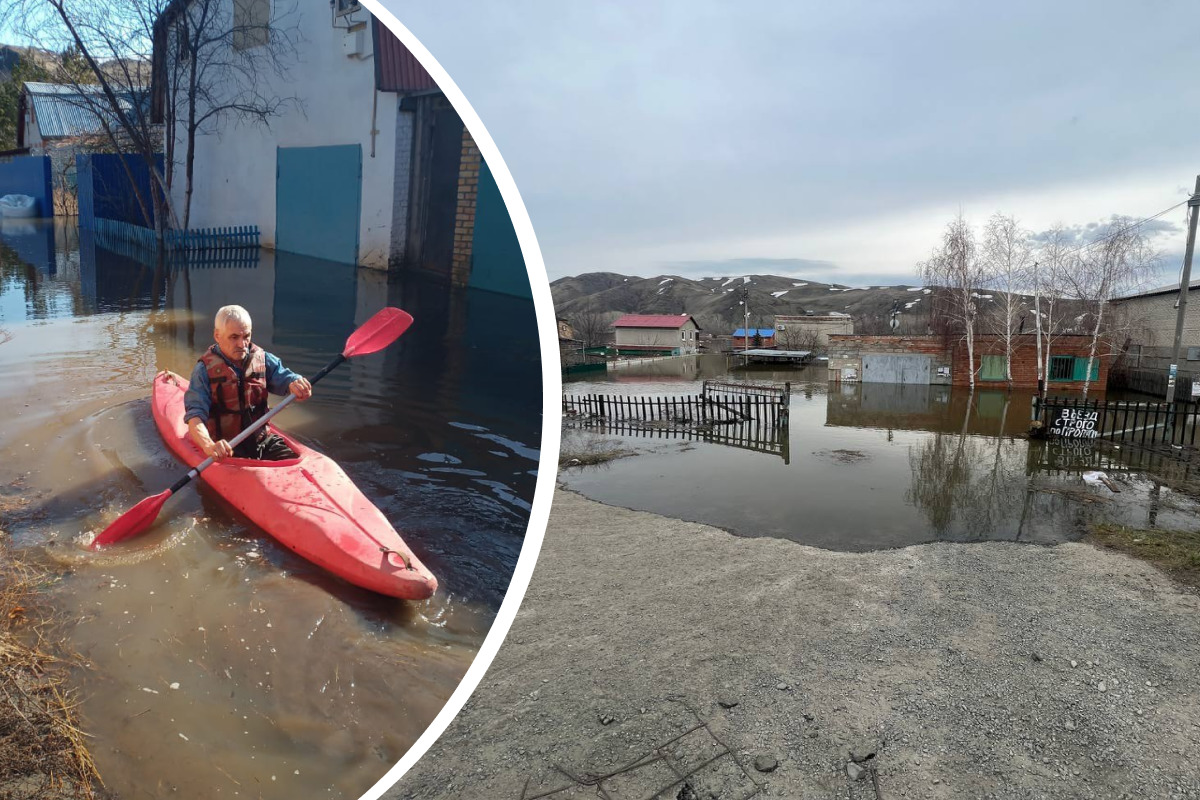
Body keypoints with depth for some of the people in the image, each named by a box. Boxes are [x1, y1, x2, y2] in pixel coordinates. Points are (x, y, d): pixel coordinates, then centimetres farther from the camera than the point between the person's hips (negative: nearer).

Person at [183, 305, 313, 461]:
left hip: (262, 440, 4)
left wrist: (295, 383, -35)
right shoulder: (205, 369, -6)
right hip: (226, 447, -4)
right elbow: (195, 415, -15)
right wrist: (209, 446, -37)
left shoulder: (262, 359, 6)